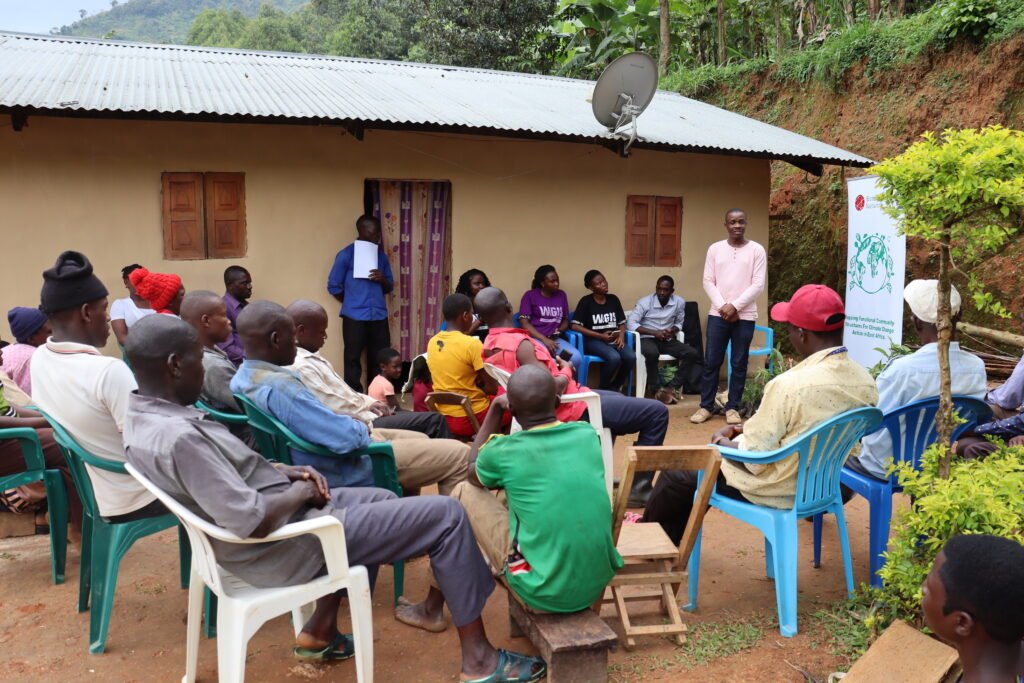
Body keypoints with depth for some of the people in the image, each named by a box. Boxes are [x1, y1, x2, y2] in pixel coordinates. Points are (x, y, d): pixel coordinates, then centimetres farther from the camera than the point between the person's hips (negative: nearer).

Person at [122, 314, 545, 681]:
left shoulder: (144, 415, 3)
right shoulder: (178, 437, -29)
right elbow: (252, 521, -31)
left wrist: (283, 472, 4)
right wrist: (300, 493, -13)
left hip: (282, 521, 11)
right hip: (286, 545, -10)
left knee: (382, 500, 30)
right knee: (445, 515, -7)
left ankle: (320, 631, 29)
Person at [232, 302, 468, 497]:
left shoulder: (241, 379, 0)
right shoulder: (279, 385, -32)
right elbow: (347, 437, -32)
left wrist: (347, 421, 2)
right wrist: (361, 427, -10)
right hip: (344, 473, -11)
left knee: (419, 441, 27)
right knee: (459, 455, -4)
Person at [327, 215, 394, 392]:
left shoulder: (381, 255, 11)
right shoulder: (346, 254, -3)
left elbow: (389, 287, 14)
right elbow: (333, 286, -1)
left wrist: (383, 280, -8)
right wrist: (351, 303, 7)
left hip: (379, 316, 4)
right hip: (354, 317, -4)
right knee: (353, 359, 2)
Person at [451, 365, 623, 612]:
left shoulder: (504, 452, -12)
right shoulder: (588, 435, 0)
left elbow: (473, 473, 15)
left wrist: (496, 408, 17)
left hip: (544, 593, -5)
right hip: (598, 583, 5)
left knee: (464, 493, 11)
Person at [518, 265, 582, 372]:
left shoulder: (561, 295, 15)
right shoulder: (530, 295, 3)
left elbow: (566, 320, 22)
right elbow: (524, 322, -4)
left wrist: (559, 330, -3)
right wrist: (544, 339, -14)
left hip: (555, 339, 4)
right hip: (535, 338, -4)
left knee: (576, 358, -27)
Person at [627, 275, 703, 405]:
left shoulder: (679, 302, 0)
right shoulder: (645, 302, -10)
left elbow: (679, 323, 13)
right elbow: (631, 323, -15)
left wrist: (672, 330, -12)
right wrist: (655, 333, -21)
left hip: (667, 340, 4)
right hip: (647, 339, -4)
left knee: (693, 354, -18)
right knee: (652, 353, -39)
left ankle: (671, 387, -17)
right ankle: (655, 390, -20)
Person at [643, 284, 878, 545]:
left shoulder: (790, 385, -31)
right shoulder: (865, 381, -8)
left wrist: (724, 444, -3)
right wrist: (751, 427, 10)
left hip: (779, 491, -8)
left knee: (674, 476, 14)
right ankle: (671, 539, 46)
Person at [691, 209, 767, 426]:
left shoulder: (757, 250, 0)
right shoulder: (715, 249, 5)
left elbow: (758, 285, -6)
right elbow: (708, 282, 2)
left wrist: (734, 306, -13)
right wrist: (722, 307, -9)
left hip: (745, 316, -1)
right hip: (718, 314, 1)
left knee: (739, 364, 5)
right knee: (711, 362, 3)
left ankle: (732, 408, 14)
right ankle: (706, 406, 13)